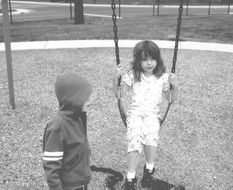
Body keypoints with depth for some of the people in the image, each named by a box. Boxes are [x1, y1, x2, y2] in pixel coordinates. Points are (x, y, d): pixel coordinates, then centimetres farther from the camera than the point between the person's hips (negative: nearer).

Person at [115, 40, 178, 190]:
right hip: (135, 113, 0)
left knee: (151, 136, -32)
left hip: (153, 114, 0)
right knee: (134, 141, -27)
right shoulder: (132, 75, 2)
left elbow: (171, 99, 9)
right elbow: (119, 94, 1)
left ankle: (149, 169, -5)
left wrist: (175, 86, -10)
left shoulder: (163, 77, 3)